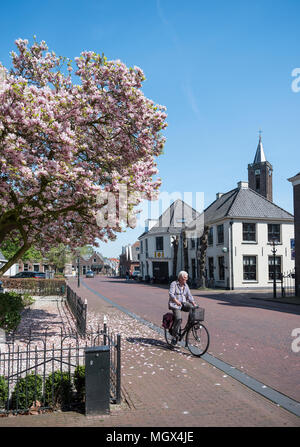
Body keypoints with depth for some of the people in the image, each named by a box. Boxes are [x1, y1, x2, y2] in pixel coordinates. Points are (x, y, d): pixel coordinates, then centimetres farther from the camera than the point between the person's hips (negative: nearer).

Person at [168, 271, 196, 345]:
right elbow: (171, 294, -18)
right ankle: (175, 336, -13)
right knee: (178, 318, -24)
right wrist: (176, 301, -35)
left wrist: (194, 304, -7)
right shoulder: (174, 284, -5)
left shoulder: (186, 286, 12)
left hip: (183, 303, 5)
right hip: (174, 304, -5)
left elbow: (189, 296, 9)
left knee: (192, 308, -23)